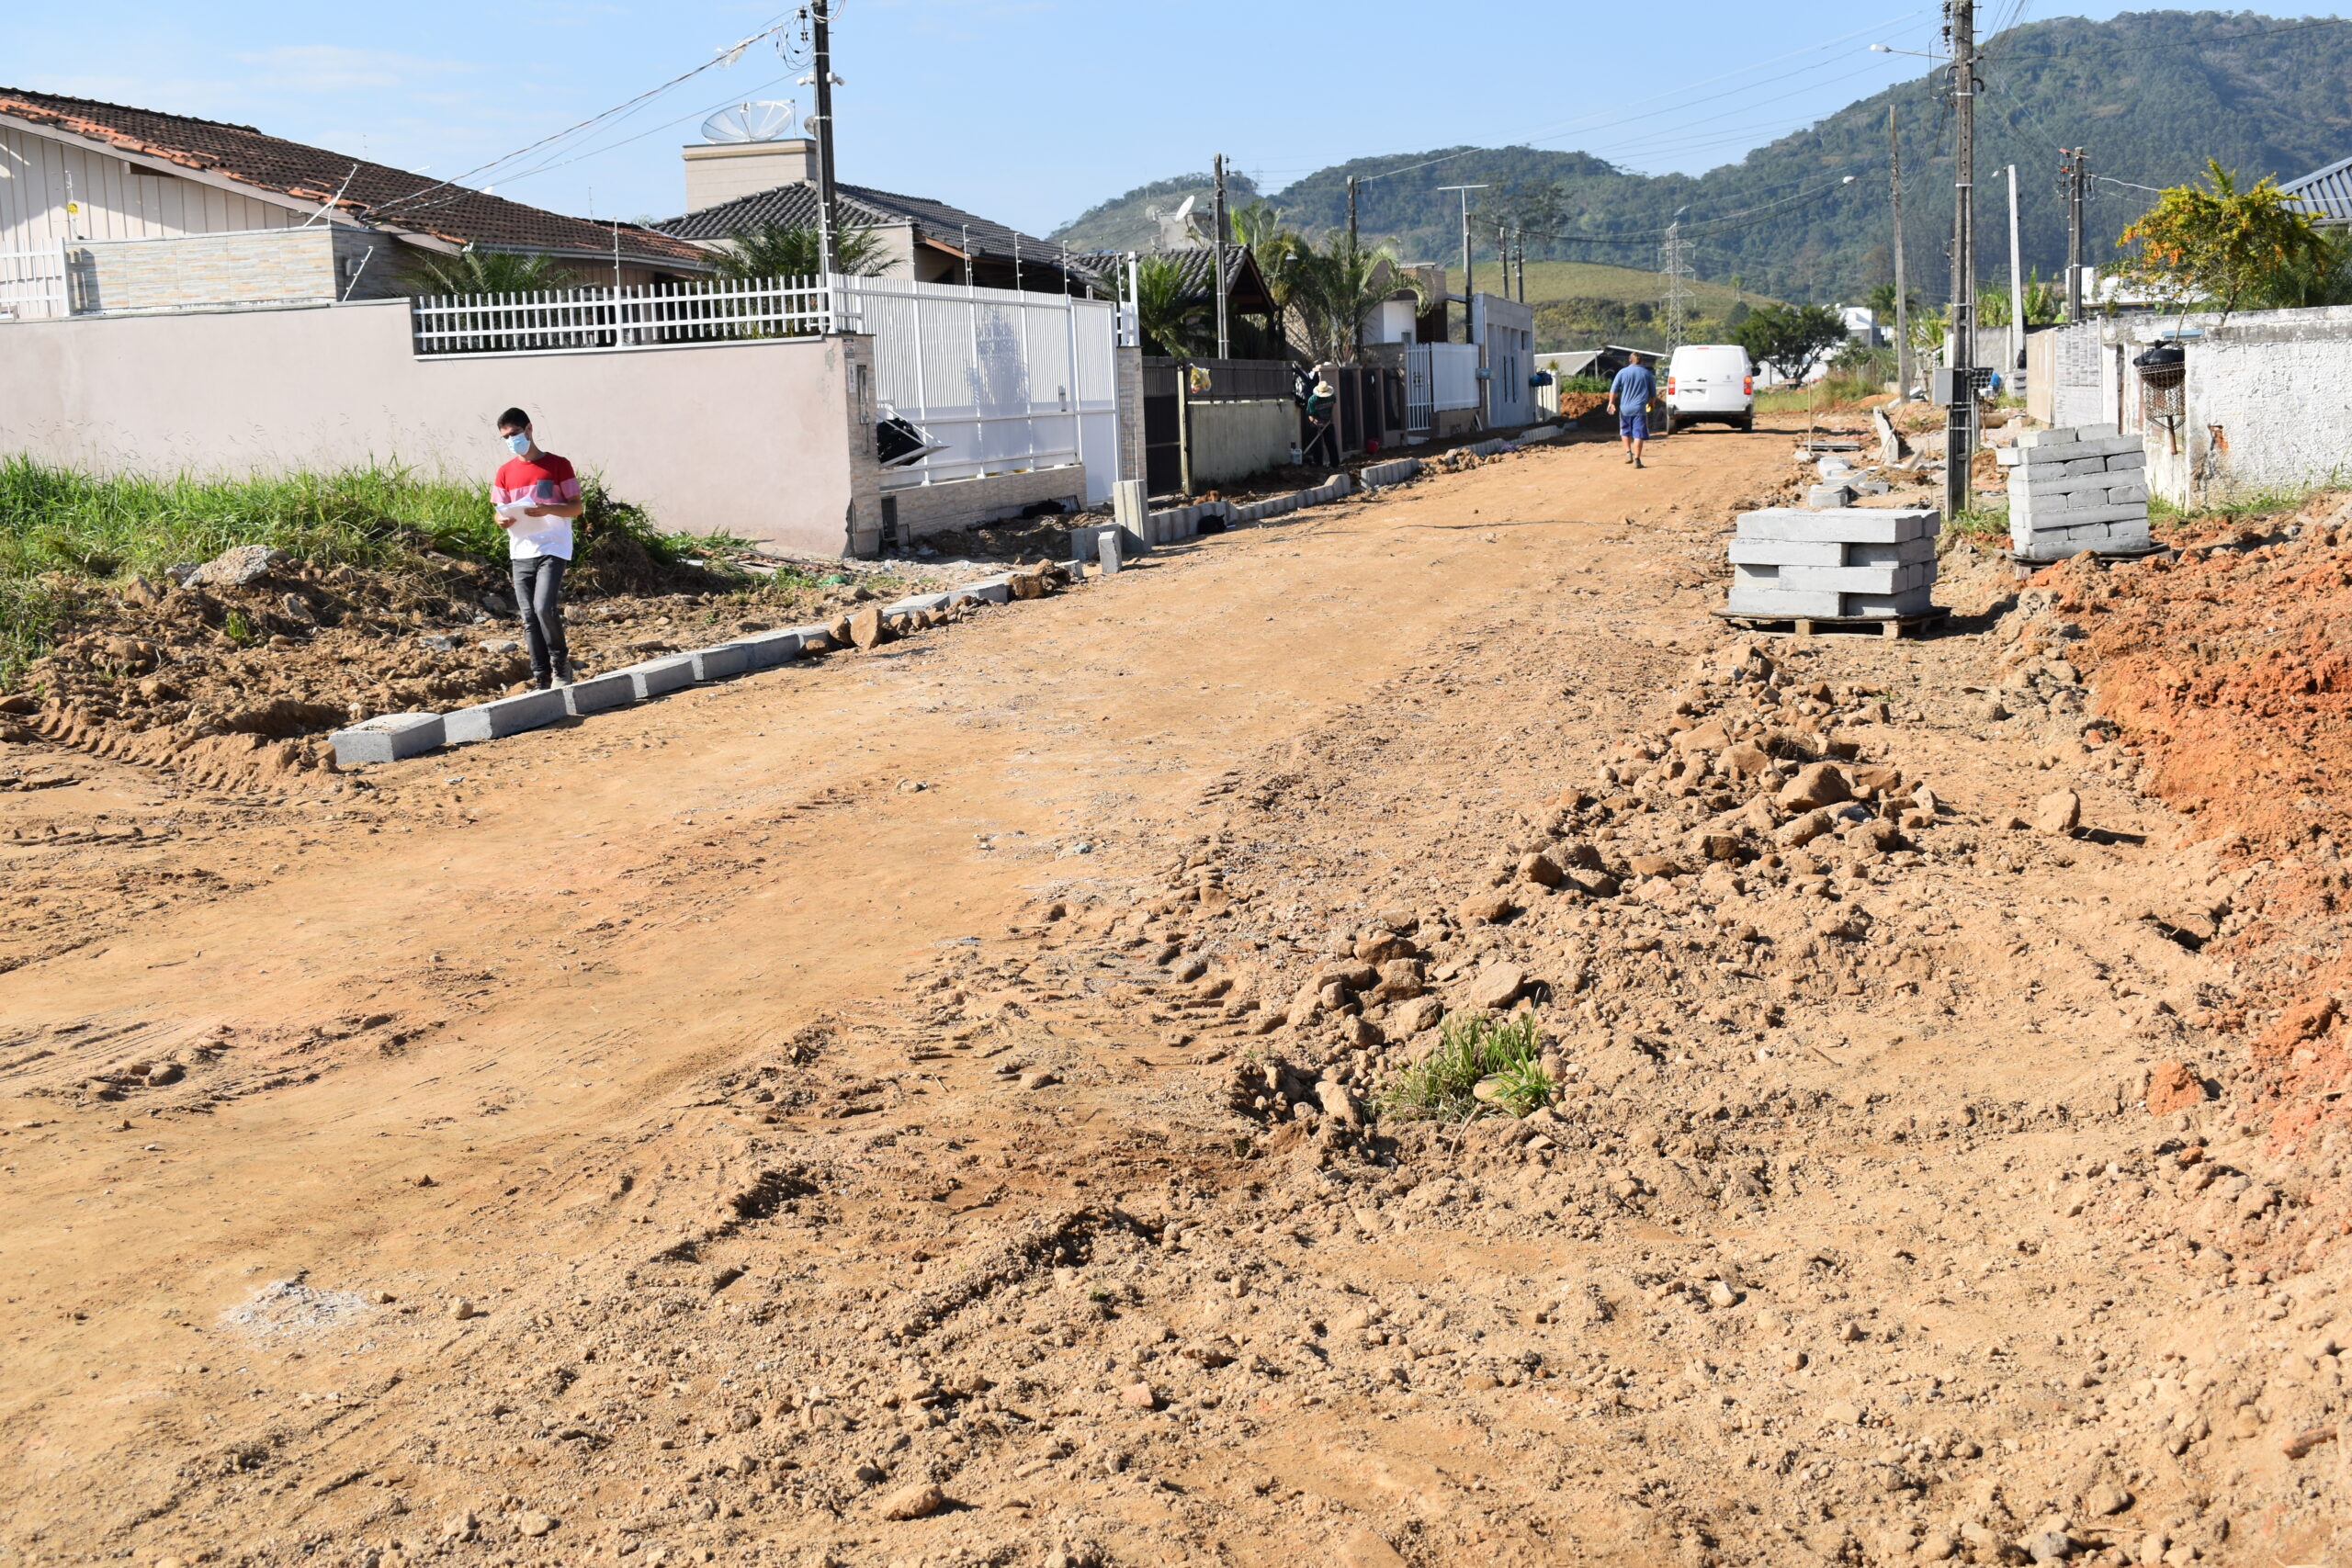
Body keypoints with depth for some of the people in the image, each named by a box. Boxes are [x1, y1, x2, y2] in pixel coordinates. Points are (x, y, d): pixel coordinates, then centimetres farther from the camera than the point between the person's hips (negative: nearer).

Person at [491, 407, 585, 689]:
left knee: (544, 608, -19)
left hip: (551, 548, -4)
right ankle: (542, 681, 8)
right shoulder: (505, 472, 10)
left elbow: (577, 507, -1)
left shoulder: (557, 465, -1)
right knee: (529, 617, 2)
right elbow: (500, 512, 14)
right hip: (521, 552, 4)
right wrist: (503, 520, -10)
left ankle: (560, 664, 3)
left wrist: (548, 509, -19)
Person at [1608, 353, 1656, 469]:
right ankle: (1637, 459, -7)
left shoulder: (1623, 372, 4)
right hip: (1640, 408, -1)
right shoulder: (1647, 373, 7)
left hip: (1625, 408, 1)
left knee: (1626, 432, 21)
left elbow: (1614, 389, -3)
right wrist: (1650, 404, 28)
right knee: (1639, 434, -2)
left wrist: (1611, 403, 2)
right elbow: (1653, 393, 13)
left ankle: (1628, 452, 11)